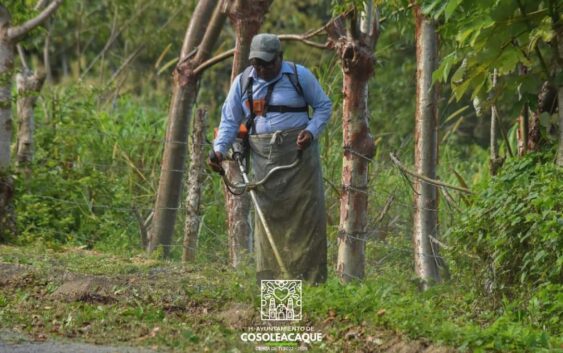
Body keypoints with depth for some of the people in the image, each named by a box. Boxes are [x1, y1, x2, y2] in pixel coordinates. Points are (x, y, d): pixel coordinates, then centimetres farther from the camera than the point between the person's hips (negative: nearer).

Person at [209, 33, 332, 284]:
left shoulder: (299, 76, 0)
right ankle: (270, 280, 3)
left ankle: (310, 279, -2)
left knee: (306, 215, -4)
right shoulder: (243, 82, 7)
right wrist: (219, 149, -7)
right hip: (264, 157, 2)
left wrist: (311, 131, -11)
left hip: (297, 151, -2)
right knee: (269, 216, 1)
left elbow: (323, 106, 7)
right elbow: (229, 121, 10)